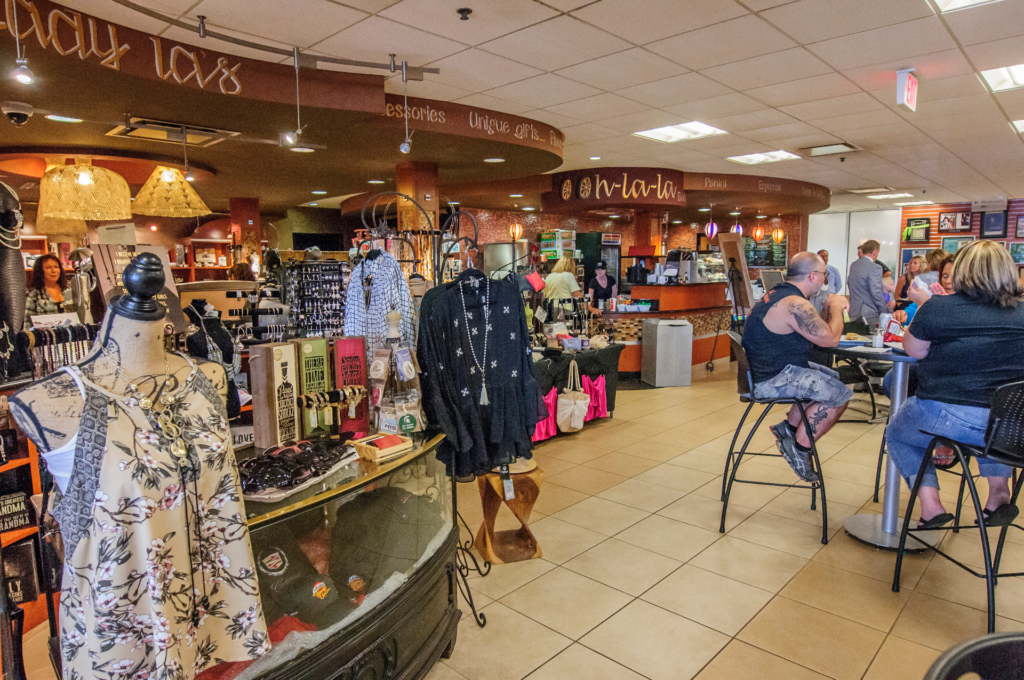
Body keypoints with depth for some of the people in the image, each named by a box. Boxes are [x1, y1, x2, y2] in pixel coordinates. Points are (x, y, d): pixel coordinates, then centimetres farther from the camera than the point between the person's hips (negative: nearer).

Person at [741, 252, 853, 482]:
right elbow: (831, 338, -18)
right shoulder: (795, 304, -22)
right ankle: (800, 449, 2)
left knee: (831, 377, 21)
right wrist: (835, 307, -2)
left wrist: (831, 308, 7)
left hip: (764, 369, 11)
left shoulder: (778, 294, 12)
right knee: (839, 394, -8)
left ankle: (789, 427, 21)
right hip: (771, 380, -11)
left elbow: (814, 329, 22)